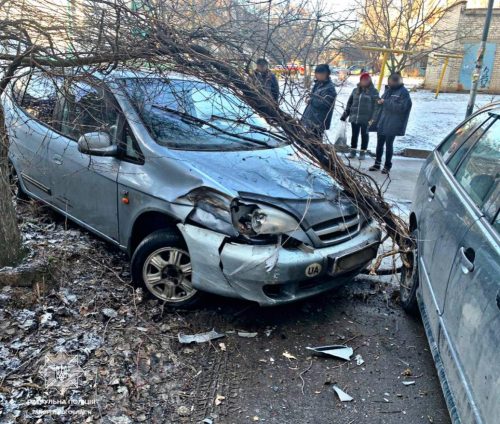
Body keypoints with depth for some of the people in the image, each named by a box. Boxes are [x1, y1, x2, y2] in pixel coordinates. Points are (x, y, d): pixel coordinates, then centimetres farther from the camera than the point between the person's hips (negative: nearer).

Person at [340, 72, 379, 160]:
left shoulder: (374, 91, -3)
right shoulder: (355, 90, 10)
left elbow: (376, 106, -6)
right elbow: (349, 103, 14)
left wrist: (372, 118, -14)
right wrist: (345, 115, 10)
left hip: (365, 118, -3)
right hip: (354, 117, 4)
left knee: (364, 134, 5)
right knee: (354, 134, 10)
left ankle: (363, 152, 14)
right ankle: (353, 150, 21)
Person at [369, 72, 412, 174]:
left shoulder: (403, 92, -11)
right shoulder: (388, 89, 9)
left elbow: (401, 107, -20)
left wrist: (386, 102, -21)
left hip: (392, 125, -6)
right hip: (382, 123, 6)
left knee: (389, 144, 3)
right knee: (379, 144, 11)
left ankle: (387, 166, 15)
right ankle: (377, 164, 23)